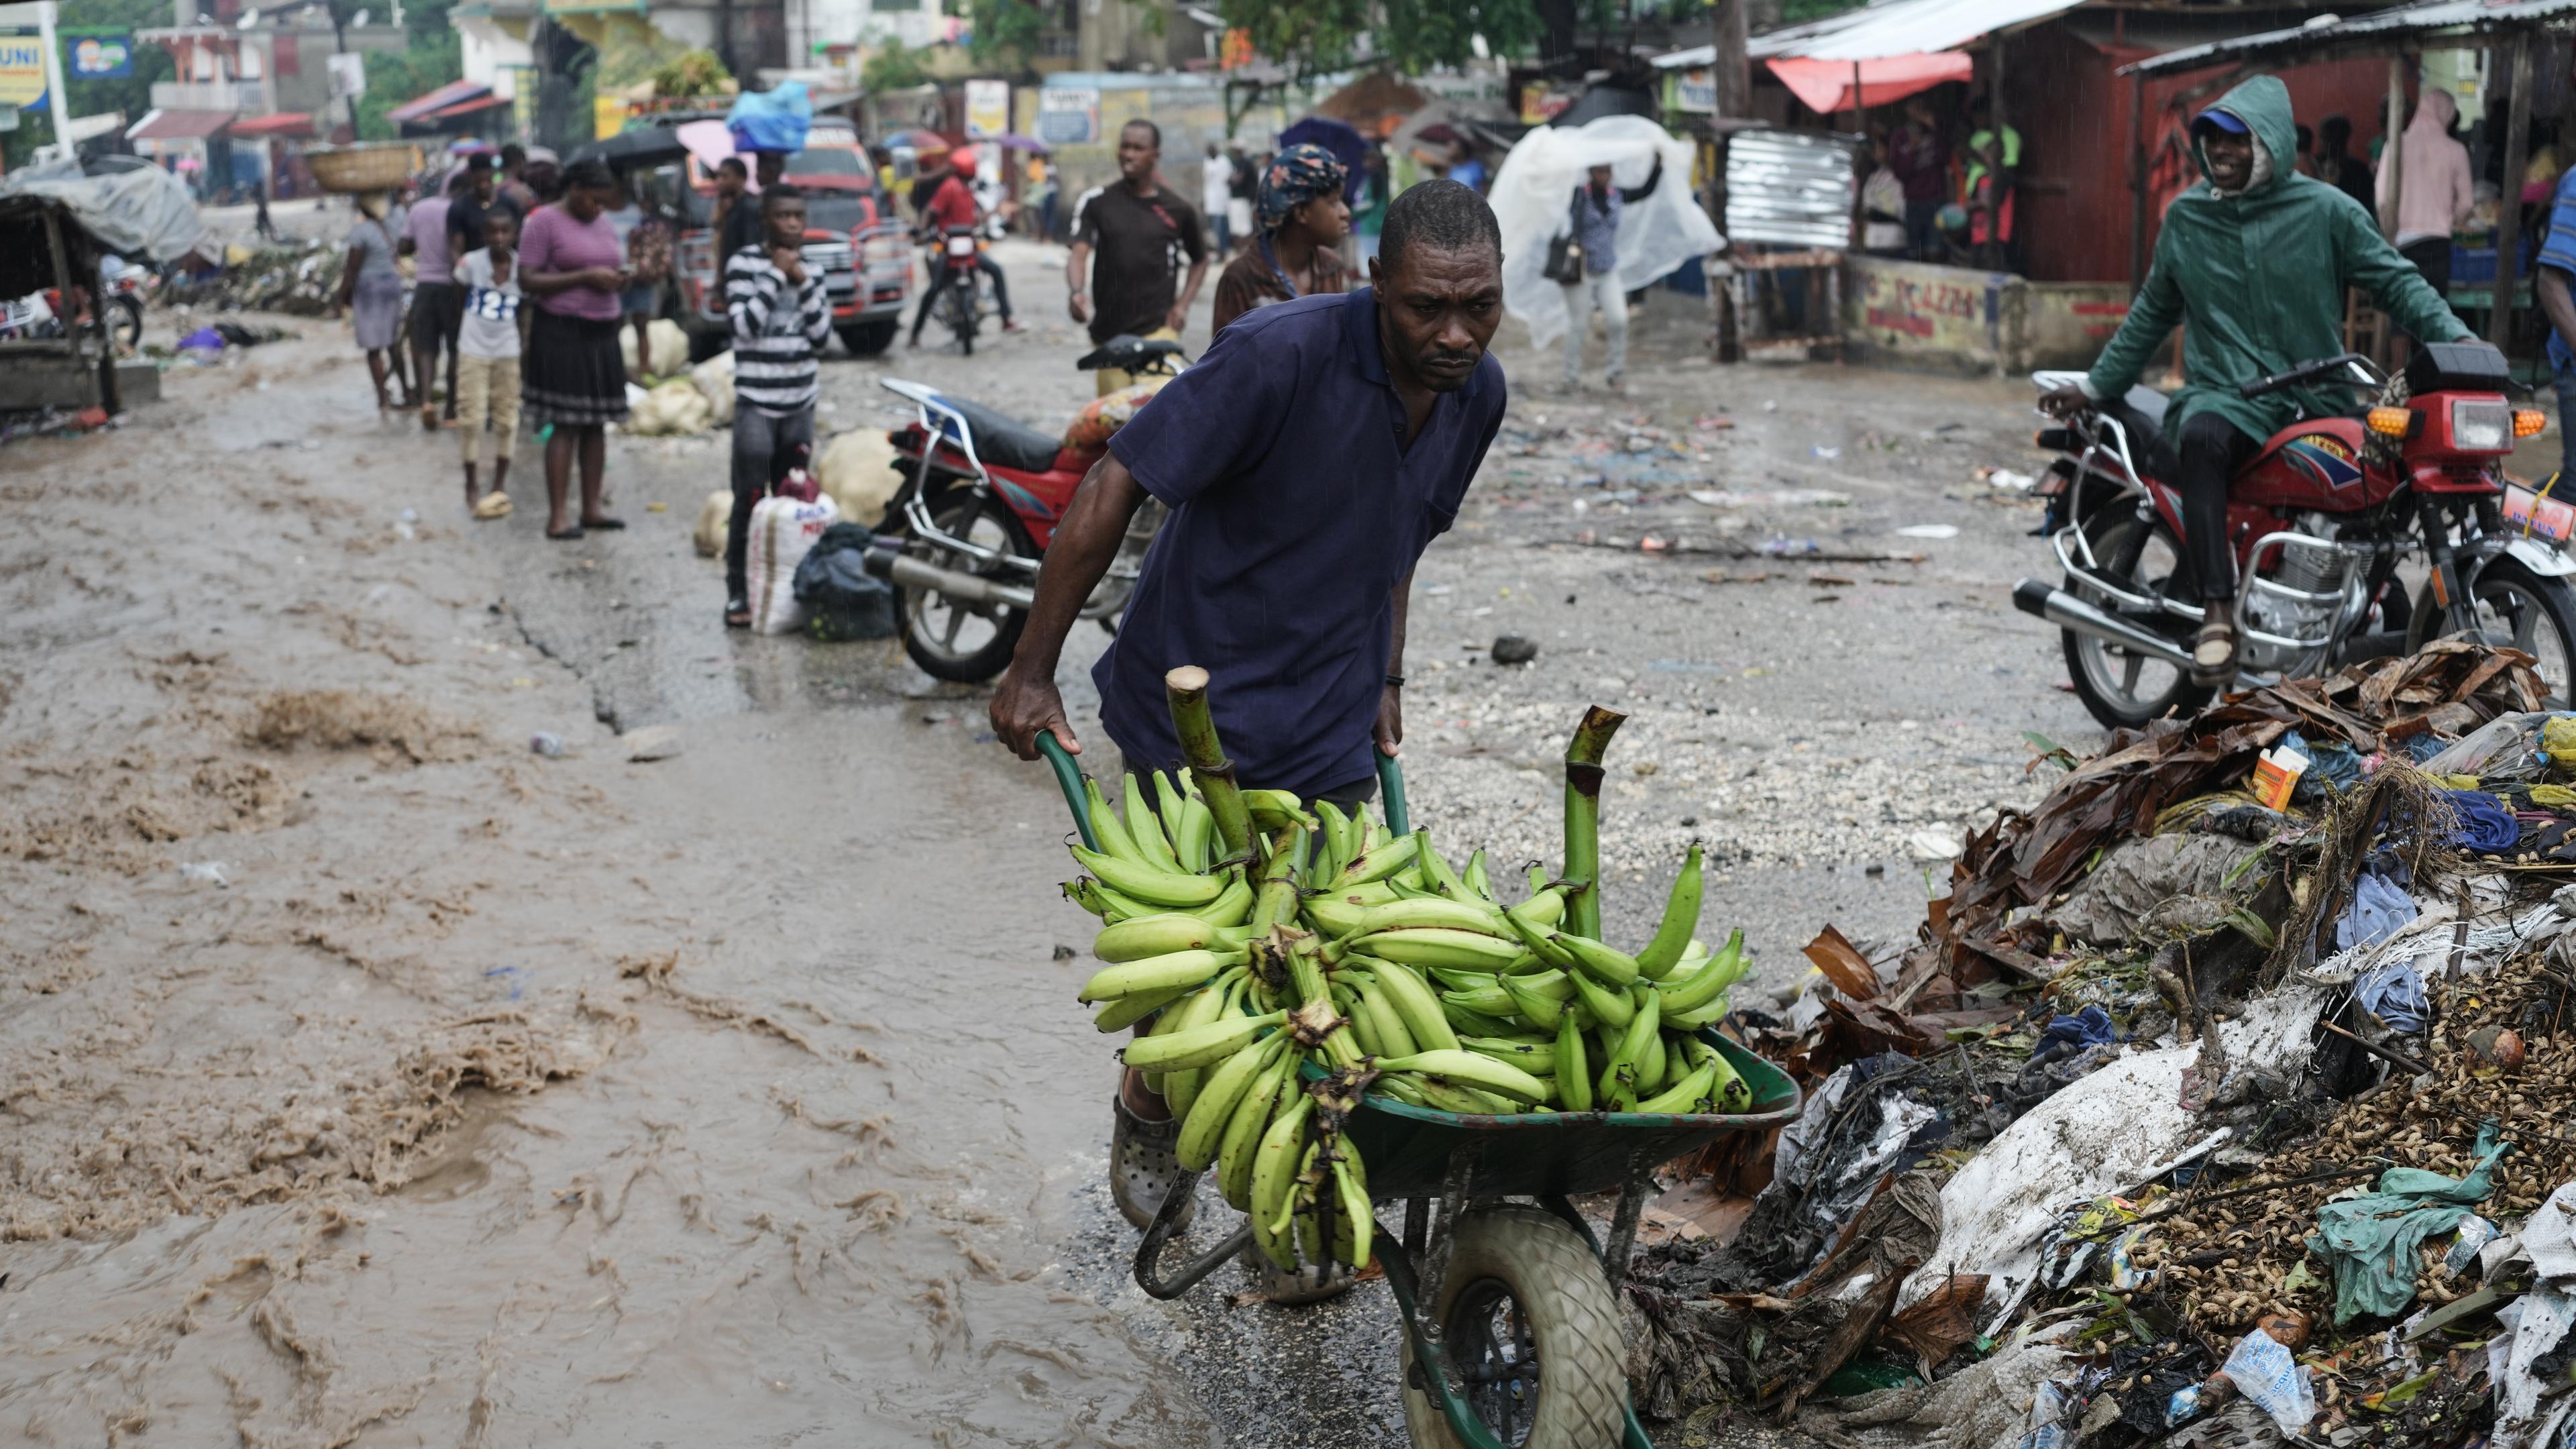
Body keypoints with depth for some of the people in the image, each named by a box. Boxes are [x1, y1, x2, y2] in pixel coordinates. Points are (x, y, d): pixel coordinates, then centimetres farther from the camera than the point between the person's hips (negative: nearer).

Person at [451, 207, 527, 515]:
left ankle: (500, 485, 18)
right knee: (472, 417, 0)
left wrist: (523, 343, -2)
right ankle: (471, 487, 9)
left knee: (506, 418, 7)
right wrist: (464, 333, 7)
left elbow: (523, 309, 3)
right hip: (473, 350, -2)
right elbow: (459, 302, 1)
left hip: (508, 353, 2)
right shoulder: (471, 263, -12)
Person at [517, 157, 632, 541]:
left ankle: (591, 508, 15)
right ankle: (558, 516, -6)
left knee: (597, 423, 8)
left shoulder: (602, 223, 16)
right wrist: (586, 277, -18)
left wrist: (620, 280, 2)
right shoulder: (544, 221, -6)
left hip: (602, 333, 7)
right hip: (562, 332, -7)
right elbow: (527, 280, -11)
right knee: (565, 425, -8)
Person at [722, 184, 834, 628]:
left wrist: (803, 284, -6)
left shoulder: (811, 270, 10)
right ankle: (738, 594, -2)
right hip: (755, 405, -4)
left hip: (800, 406, 5)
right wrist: (778, 274, -12)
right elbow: (745, 325, -15)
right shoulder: (743, 263, -3)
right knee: (749, 503, -7)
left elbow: (821, 337, 4)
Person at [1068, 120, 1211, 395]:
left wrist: (1183, 304, 6)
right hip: (1107, 332, 2)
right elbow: (1079, 254, -7)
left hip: (1158, 329, -2)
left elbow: (1200, 260, 22)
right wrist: (1077, 292, -28)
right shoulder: (1096, 202, 6)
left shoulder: (1178, 210, 7)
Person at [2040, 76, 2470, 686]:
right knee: (2200, 436, -37)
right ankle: (2217, 612, -41)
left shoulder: (2326, 211, 4)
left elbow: (2396, 282, 3)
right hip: (2225, 394, 0)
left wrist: (2458, 340, -13)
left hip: (2317, 402, 0)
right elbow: (2153, 312, 23)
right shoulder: (2185, 216, 13)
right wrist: (2096, 386, 23)